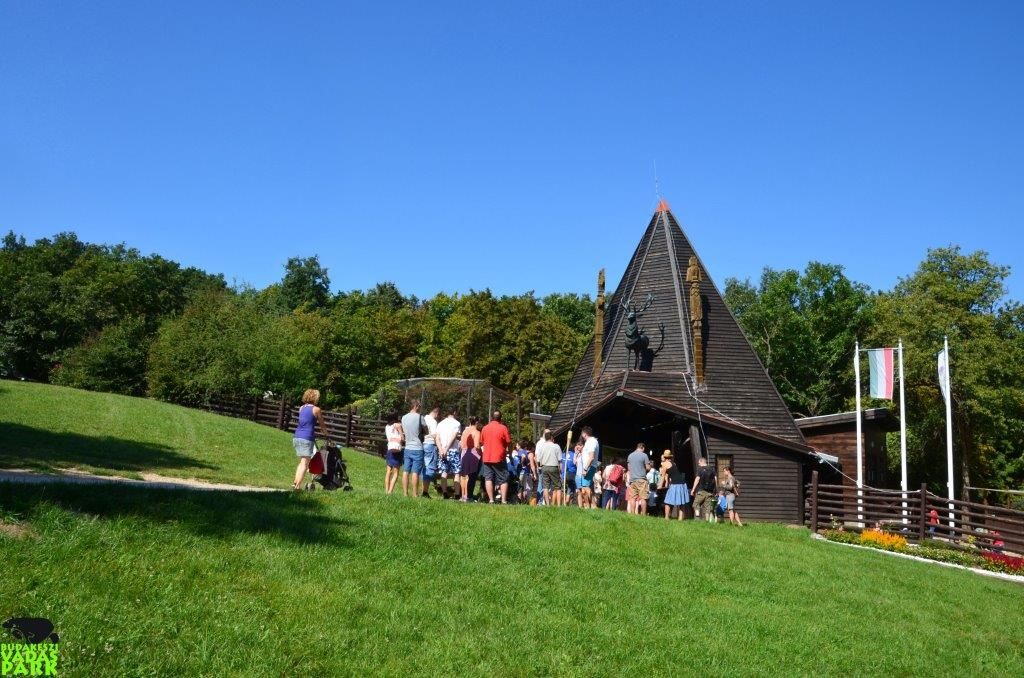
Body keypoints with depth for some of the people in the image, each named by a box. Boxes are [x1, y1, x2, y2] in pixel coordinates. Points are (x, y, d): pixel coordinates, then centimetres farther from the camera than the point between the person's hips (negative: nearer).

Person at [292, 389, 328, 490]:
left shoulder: (301, 408, 13)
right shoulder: (316, 409, -4)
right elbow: (322, 425, 7)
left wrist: (320, 429, 33)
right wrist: (325, 433, 26)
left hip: (297, 437, 7)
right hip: (307, 438, -7)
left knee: (301, 462, 19)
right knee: (305, 463, -5)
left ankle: (295, 483, 16)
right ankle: (298, 486, -11)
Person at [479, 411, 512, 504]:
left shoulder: (485, 428, 7)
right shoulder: (503, 428, -5)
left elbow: (481, 442, 14)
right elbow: (509, 443, -3)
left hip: (487, 458, 3)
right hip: (499, 458, -3)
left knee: (488, 479, 5)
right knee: (503, 480, 4)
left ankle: (491, 500, -2)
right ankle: (504, 500, -4)